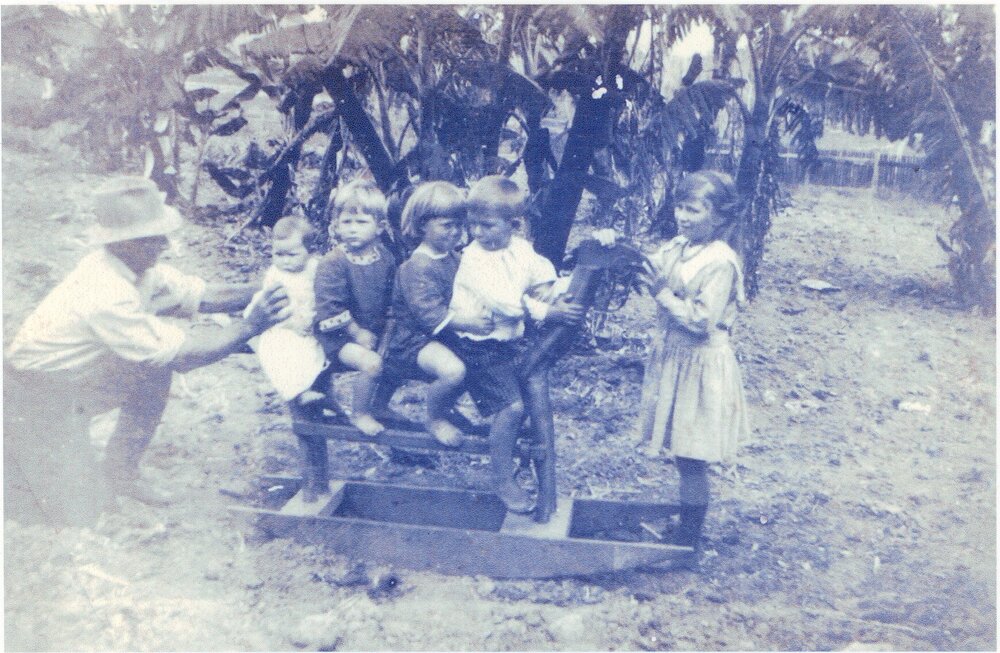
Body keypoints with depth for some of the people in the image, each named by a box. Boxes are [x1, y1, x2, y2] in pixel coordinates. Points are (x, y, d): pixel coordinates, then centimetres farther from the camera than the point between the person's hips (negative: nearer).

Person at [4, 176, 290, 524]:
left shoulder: (139, 266, -10)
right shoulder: (106, 296, -34)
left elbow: (201, 294, -6)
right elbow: (185, 354, -32)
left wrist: (263, 291, -17)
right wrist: (249, 326, -28)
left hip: (78, 375, 9)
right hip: (35, 398, -8)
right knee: (80, 511, -7)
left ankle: (121, 473, 11)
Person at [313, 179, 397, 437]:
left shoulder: (385, 258, 0)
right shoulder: (332, 264, -18)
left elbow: (392, 297, 12)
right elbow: (330, 309, -19)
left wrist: (387, 327, 2)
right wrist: (357, 333, -17)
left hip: (375, 330, 7)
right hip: (340, 334, -7)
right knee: (371, 362, -26)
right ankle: (359, 414, -2)